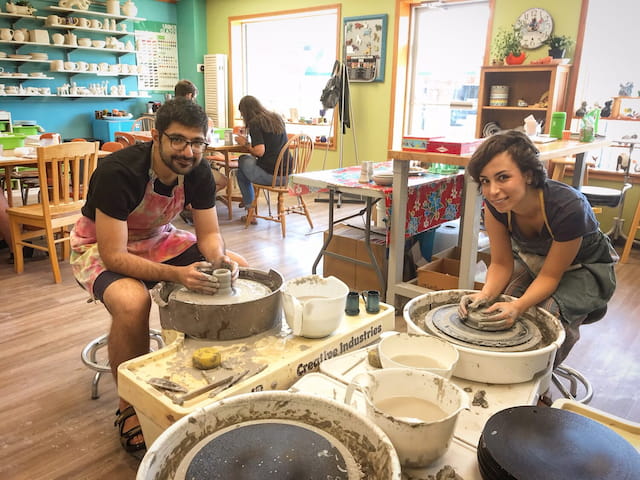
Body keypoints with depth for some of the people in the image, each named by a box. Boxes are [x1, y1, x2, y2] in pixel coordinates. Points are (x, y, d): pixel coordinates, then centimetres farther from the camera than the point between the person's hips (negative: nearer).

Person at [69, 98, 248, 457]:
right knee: (132, 302, -38)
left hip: (157, 239, 6)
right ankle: (130, 408, -13)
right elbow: (114, 256, -32)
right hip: (100, 247, -5)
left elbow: (209, 233, -8)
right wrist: (177, 274, -45)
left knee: (238, 269, -10)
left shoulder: (198, 171, -15)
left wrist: (219, 258, -31)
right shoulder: (118, 172, -31)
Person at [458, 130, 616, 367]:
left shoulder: (568, 207, -37)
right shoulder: (494, 204, -24)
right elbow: (501, 263, -16)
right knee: (495, 307, -21)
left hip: (585, 269, -3)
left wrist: (517, 307, -42)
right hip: (532, 259, 4)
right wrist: (485, 295, -35)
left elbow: (551, 275, -26)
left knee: (550, 313, -30)